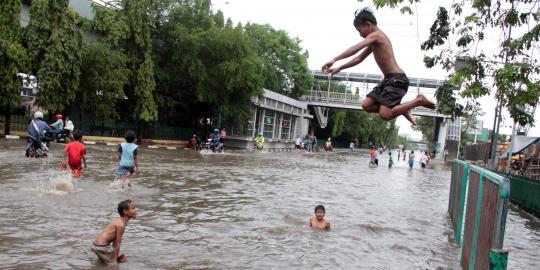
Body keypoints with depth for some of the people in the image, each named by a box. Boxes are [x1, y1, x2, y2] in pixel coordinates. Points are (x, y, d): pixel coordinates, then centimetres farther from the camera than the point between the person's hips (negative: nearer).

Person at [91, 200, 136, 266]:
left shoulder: (119, 221, 7)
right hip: (101, 247, -10)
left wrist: (116, 253, 14)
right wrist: (115, 260, -13)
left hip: (102, 245, 10)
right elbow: (117, 243, -18)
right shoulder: (121, 224, -22)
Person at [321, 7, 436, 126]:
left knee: (385, 114, -18)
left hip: (397, 79, -10)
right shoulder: (374, 41, 20)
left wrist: (334, 59, -27)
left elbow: (356, 48, -24)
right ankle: (402, 110, 12)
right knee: (366, 105, 7)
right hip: (389, 79, 10)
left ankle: (419, 100, -4)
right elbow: (359, 58, 25)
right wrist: (339, 68, 18)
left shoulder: (376, 35, -10)